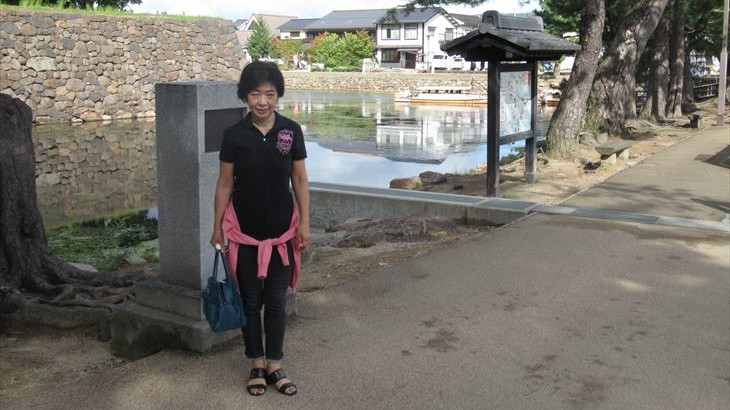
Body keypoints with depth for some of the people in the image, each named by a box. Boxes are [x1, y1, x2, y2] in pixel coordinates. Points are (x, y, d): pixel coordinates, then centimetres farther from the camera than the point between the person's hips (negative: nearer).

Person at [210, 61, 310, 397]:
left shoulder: (291, 131, -5)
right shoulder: (234, 135, -7)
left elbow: (300, 180, 1)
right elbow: (224, 183, -1)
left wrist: (304, 222, -3)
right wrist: (217, 227, 1)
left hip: (282, 230, 1)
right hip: (244, 230, 0)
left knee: (276, 300, 10)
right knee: (250, 299, 11)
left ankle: (275, 365, 23)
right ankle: (257, 364, 26)